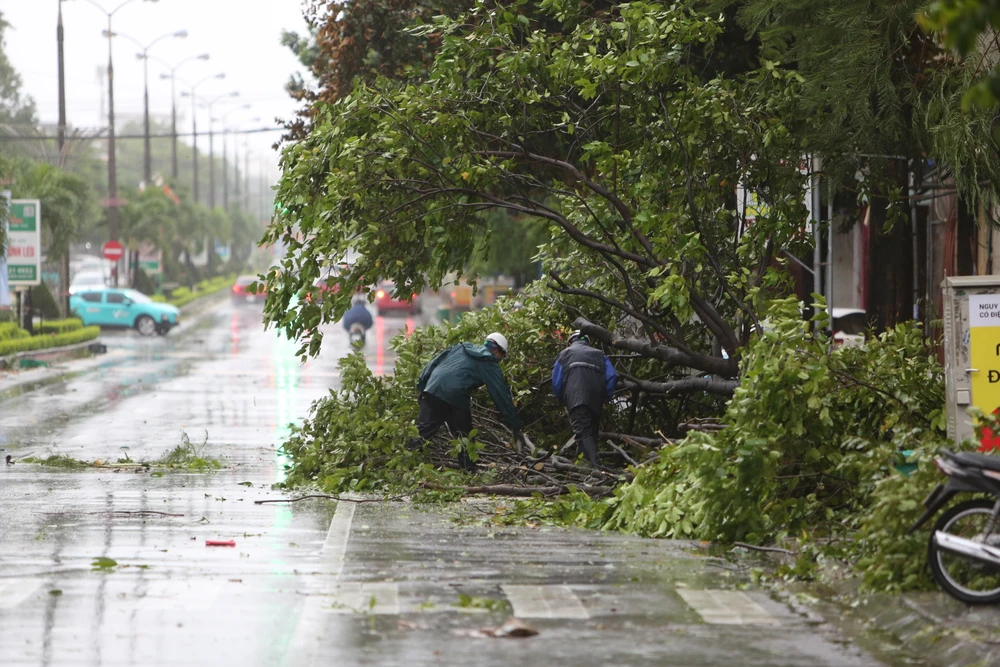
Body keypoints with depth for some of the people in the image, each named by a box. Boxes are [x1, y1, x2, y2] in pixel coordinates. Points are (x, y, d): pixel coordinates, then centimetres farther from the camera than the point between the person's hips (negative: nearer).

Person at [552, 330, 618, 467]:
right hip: (596, 403, 3)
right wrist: (605, 398, 17)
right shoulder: (599, 355, 26)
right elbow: (612, 377, 10)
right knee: (593, 432, 13)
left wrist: (562, 400, 29)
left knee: (583, 432, -15)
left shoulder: (564, 354, 21)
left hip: (576, 399, -3)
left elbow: (556, 383, 13)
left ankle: (595, 464, -33)